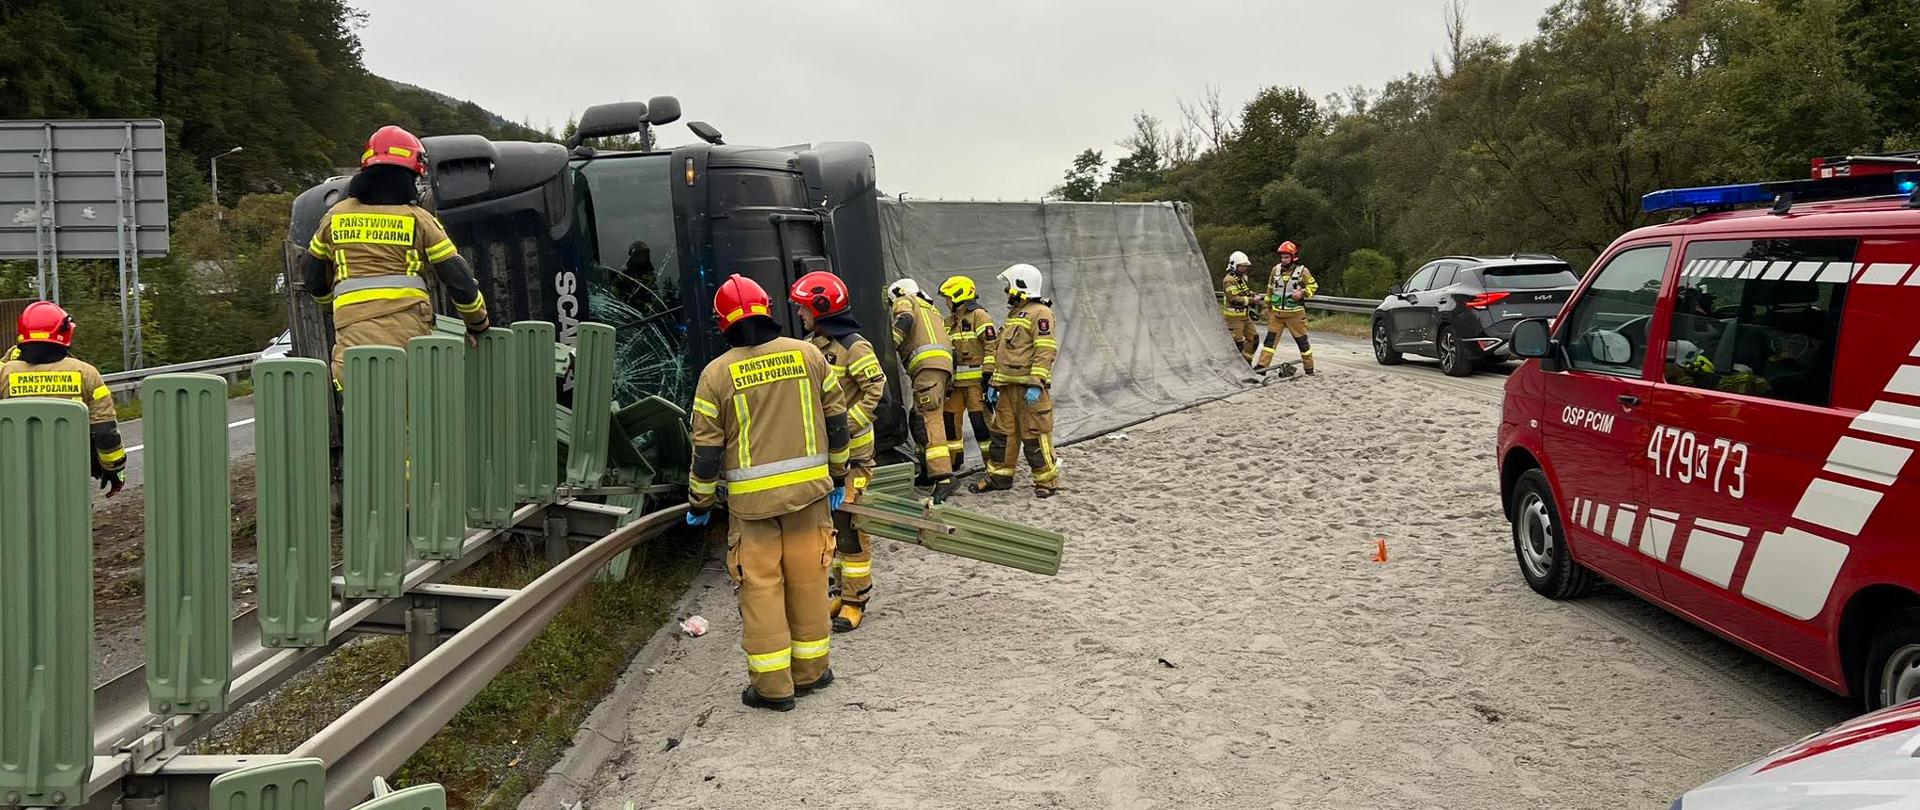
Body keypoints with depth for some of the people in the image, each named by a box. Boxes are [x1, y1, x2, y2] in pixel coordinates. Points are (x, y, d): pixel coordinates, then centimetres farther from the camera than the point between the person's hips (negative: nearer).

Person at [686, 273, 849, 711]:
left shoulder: (717, 373, -5)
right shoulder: (808, 354, 2)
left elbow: (707, 450, -3)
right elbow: (836, 420, 8)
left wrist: (699, 503, 10)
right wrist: (837, 475, 20)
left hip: (751, 498, -2)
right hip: (808, 490, 3)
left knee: (761, 586, 6)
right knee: (807, 580, 13)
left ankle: (772, 684, 11)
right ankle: (810, 670, 25)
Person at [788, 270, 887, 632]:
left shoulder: (854, 347, -13)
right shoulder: (810, 345, 11)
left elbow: (877, 392, -17)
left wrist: (846, 426, -21)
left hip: (850, 450, -8)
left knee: (849, 523, -6)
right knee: (828, 521, 13)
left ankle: (855, 599, 3)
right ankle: (843, 590, 25)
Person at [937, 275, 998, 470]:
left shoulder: (979, 316, -8)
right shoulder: (949, 322, 17)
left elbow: (992, 346, -14)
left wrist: (988, 374, -18)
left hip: (976, 380, -8)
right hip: (955, 381, 8)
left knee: (980, 420, -9)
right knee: (948, 417, 9)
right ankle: (955, 459, 22)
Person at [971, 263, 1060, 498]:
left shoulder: (1040, 313, -8)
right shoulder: (1014, 315, 24)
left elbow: (1045, 351, -17)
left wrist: (1036, 384, -23)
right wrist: (995, 383, 22)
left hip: (1029, 388, -9)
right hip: (1009, 386, 9)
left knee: (1035, 435, -7)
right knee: (1002, 432, 11)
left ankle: (1046, 481, 0)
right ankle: (999, 476, 19)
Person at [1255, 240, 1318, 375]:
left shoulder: (1302, 270, -7)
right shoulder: (1276, 269, 5)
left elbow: (1313, 286, 1)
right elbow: (1270, 289, 15)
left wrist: (1302, 293, -18)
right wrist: (1267, 307, 18)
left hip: (1295, 313, -3)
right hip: (1277, 312, 3)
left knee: (1301, 340, 5)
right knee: (1270, 338, -2)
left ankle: (1309, 368, 16)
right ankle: (1262, 365, -3)